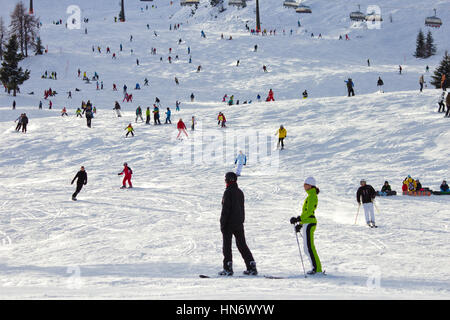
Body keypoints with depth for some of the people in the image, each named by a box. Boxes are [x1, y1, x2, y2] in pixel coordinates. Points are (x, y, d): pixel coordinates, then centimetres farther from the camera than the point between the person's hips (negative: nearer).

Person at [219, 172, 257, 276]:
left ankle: (228, 268, -4)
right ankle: (251, 266, 7)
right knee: (242, 244, 11)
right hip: (239, 223, 7)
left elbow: (225, 209, -16)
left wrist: (222, 223, -12)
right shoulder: (240, 192, 9)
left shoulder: (228, 192, -14)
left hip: (229, 223, -7)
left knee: (227, 245, 0)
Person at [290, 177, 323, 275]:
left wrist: (298, 219, -23)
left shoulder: (312, 196, -11)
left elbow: (309, 212, -20)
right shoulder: (311, 195, 19)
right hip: (306, 223, 10)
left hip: (309, 223, -10)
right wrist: (300, 223, 24)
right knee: (307, 248, 10)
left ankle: (317, 269, -8)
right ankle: (316, 268, 10)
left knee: (309, 247, -10)